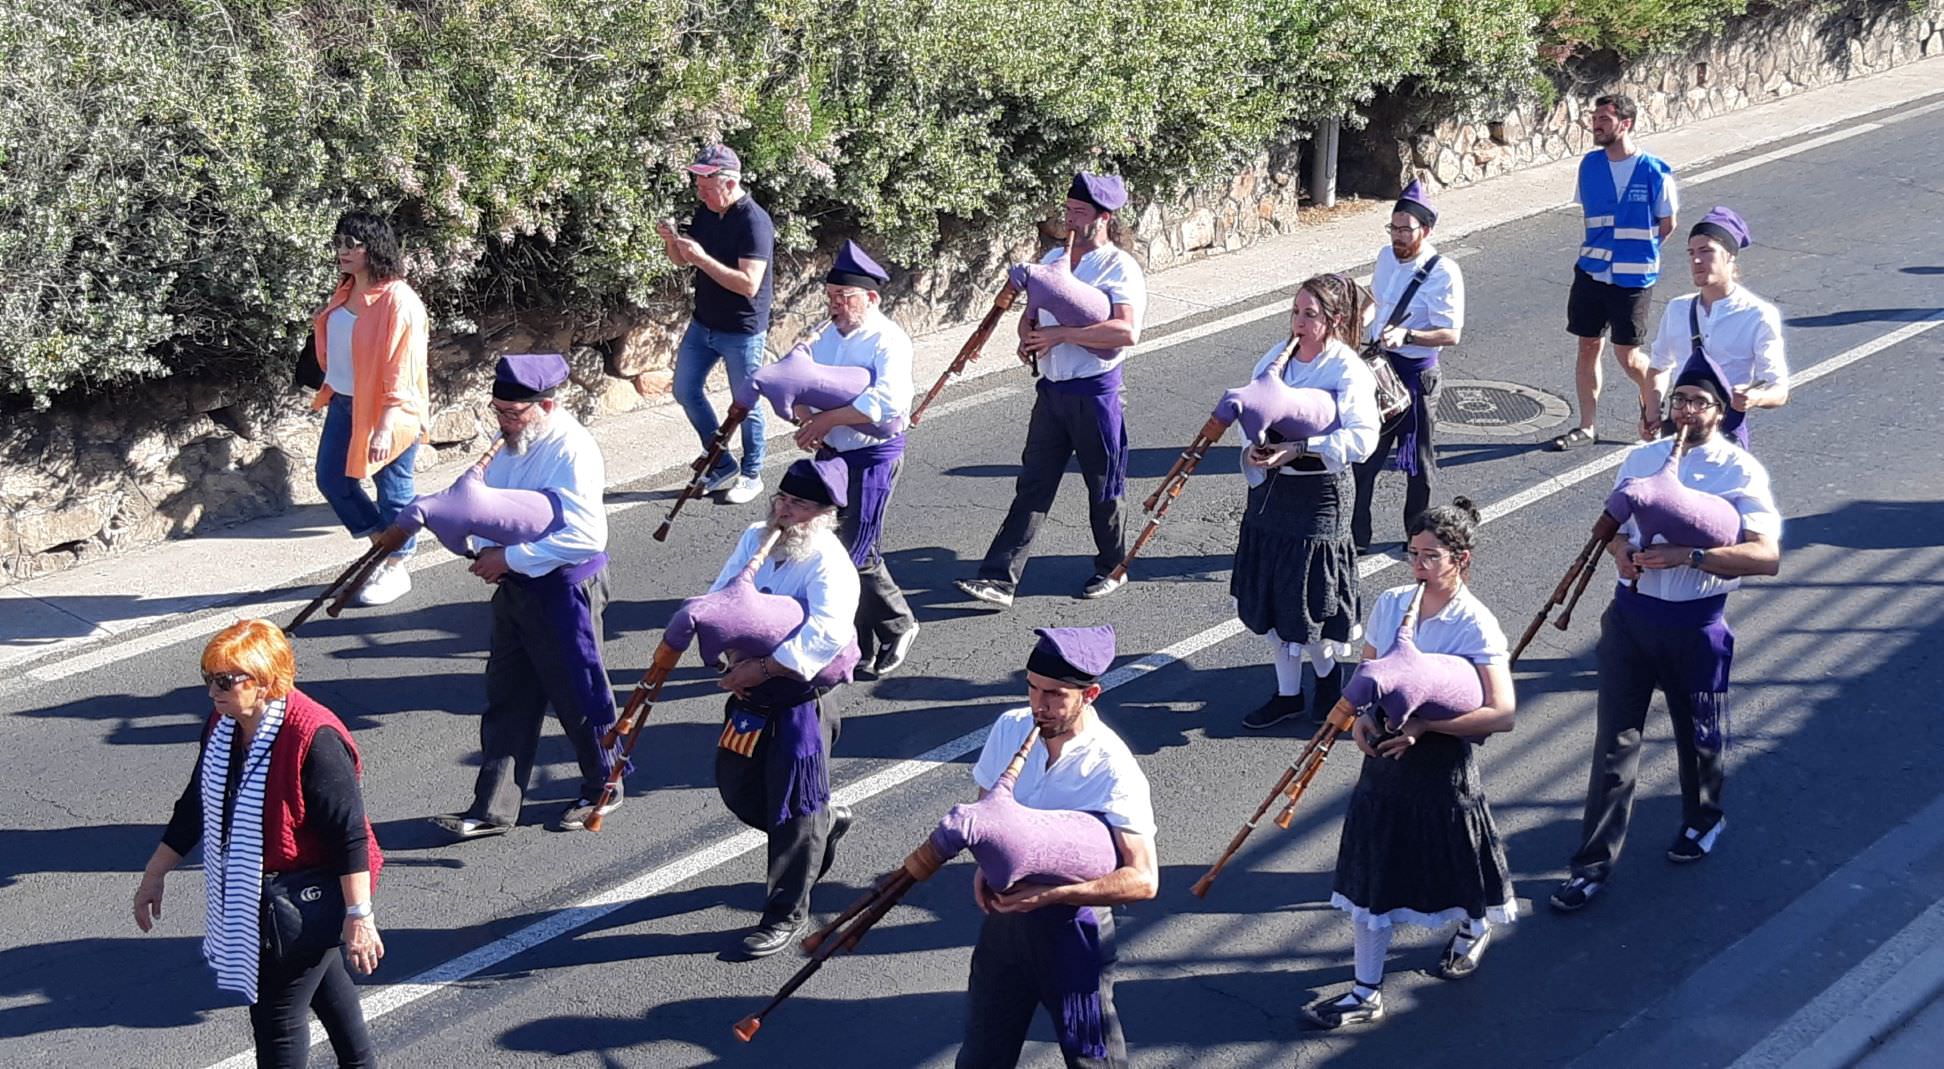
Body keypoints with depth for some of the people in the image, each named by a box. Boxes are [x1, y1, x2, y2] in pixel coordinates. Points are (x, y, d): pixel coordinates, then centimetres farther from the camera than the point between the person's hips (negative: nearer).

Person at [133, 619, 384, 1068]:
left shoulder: (315, 740, -27)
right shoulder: (222, 727, -2)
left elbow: (349, 834, -25)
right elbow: (195, 808, 11)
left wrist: (359, 915, -25)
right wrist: (155, 875, 16)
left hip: (303, 900, -9)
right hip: (248, 895, 9)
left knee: (276, 1014, -2)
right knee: (320, 981, 27)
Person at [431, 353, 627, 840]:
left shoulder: (572, 450, -22)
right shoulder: (513, 444, 5)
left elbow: (585, 535, -29)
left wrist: (510, 558, -24)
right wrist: (487, 548, -3)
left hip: (565, 588, -9)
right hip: (516, 587, 9)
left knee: (578, 694, 7)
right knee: (507, 699, 10)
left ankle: (603, 789, 28)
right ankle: (493, 809, 15)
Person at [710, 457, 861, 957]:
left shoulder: (830, 564, -17)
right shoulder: (754, 539, 4)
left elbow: (825, 635, -30)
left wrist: (764, 668, -32)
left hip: (799, 697, -8)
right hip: (748, 692, 8)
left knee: (793, 811, -1)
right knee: (736, 788, 19)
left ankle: (786, 913, 14)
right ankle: (826, 822, 44)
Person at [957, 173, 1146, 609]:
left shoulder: (1119, 267, -12)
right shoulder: (1053, 259, 11)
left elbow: (1127, 331, -26)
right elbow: (1031, 313, 20)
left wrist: (1061, 334, -25)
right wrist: (1029, 338, -4)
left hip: (1095, 390, -6)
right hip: (1052, 389, 6)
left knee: (1104, 486, 9)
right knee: (1032, 485, 3)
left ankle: (1112, 568, 28)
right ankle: (1000, 577, -1)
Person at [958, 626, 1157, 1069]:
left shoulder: (1113, 769, -22)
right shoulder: (1009, 729, -5)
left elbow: (1143, 880, -25)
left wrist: (1050, 894, -32)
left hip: (1073, 924, -5)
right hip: (1005, 912, 5)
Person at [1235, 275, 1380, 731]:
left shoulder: (1349, 371, -14)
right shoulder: (1275, 357, 5)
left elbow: (1362, 438, -22)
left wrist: (1299, 449, -28)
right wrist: (1255, 448, -6)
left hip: (1319, 493, -6)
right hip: (1269, 489, 7)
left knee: (1309, 603, -1)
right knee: (1268, 598, 12)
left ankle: (1328, 669, 29)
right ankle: (1288, 693, 26)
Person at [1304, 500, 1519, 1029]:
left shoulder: (1475, 625, -18)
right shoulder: (1391, 603, 0)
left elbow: (1502, 713, -23)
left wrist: (1423, 725, -26)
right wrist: (1364, 714, -7)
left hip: (1442, 760, -5)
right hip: (1386, 753, 5)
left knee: (1451, 862, 14)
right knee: (1372, 871, 7)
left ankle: (1474, 925, 49)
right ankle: (1366, 992, 15)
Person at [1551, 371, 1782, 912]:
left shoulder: (1740, 471, -10)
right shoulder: (1641, 458, 5)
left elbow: (1766, 556, -20)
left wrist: (1688, 556, -30)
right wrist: (1621, 551, -8)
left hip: (1696, 622, -3)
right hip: (1631, 610, 3)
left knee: (1698, 734, 16)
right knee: (1614, 739, 2)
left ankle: (1703, 820, 45)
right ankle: (1593, 863, 6)